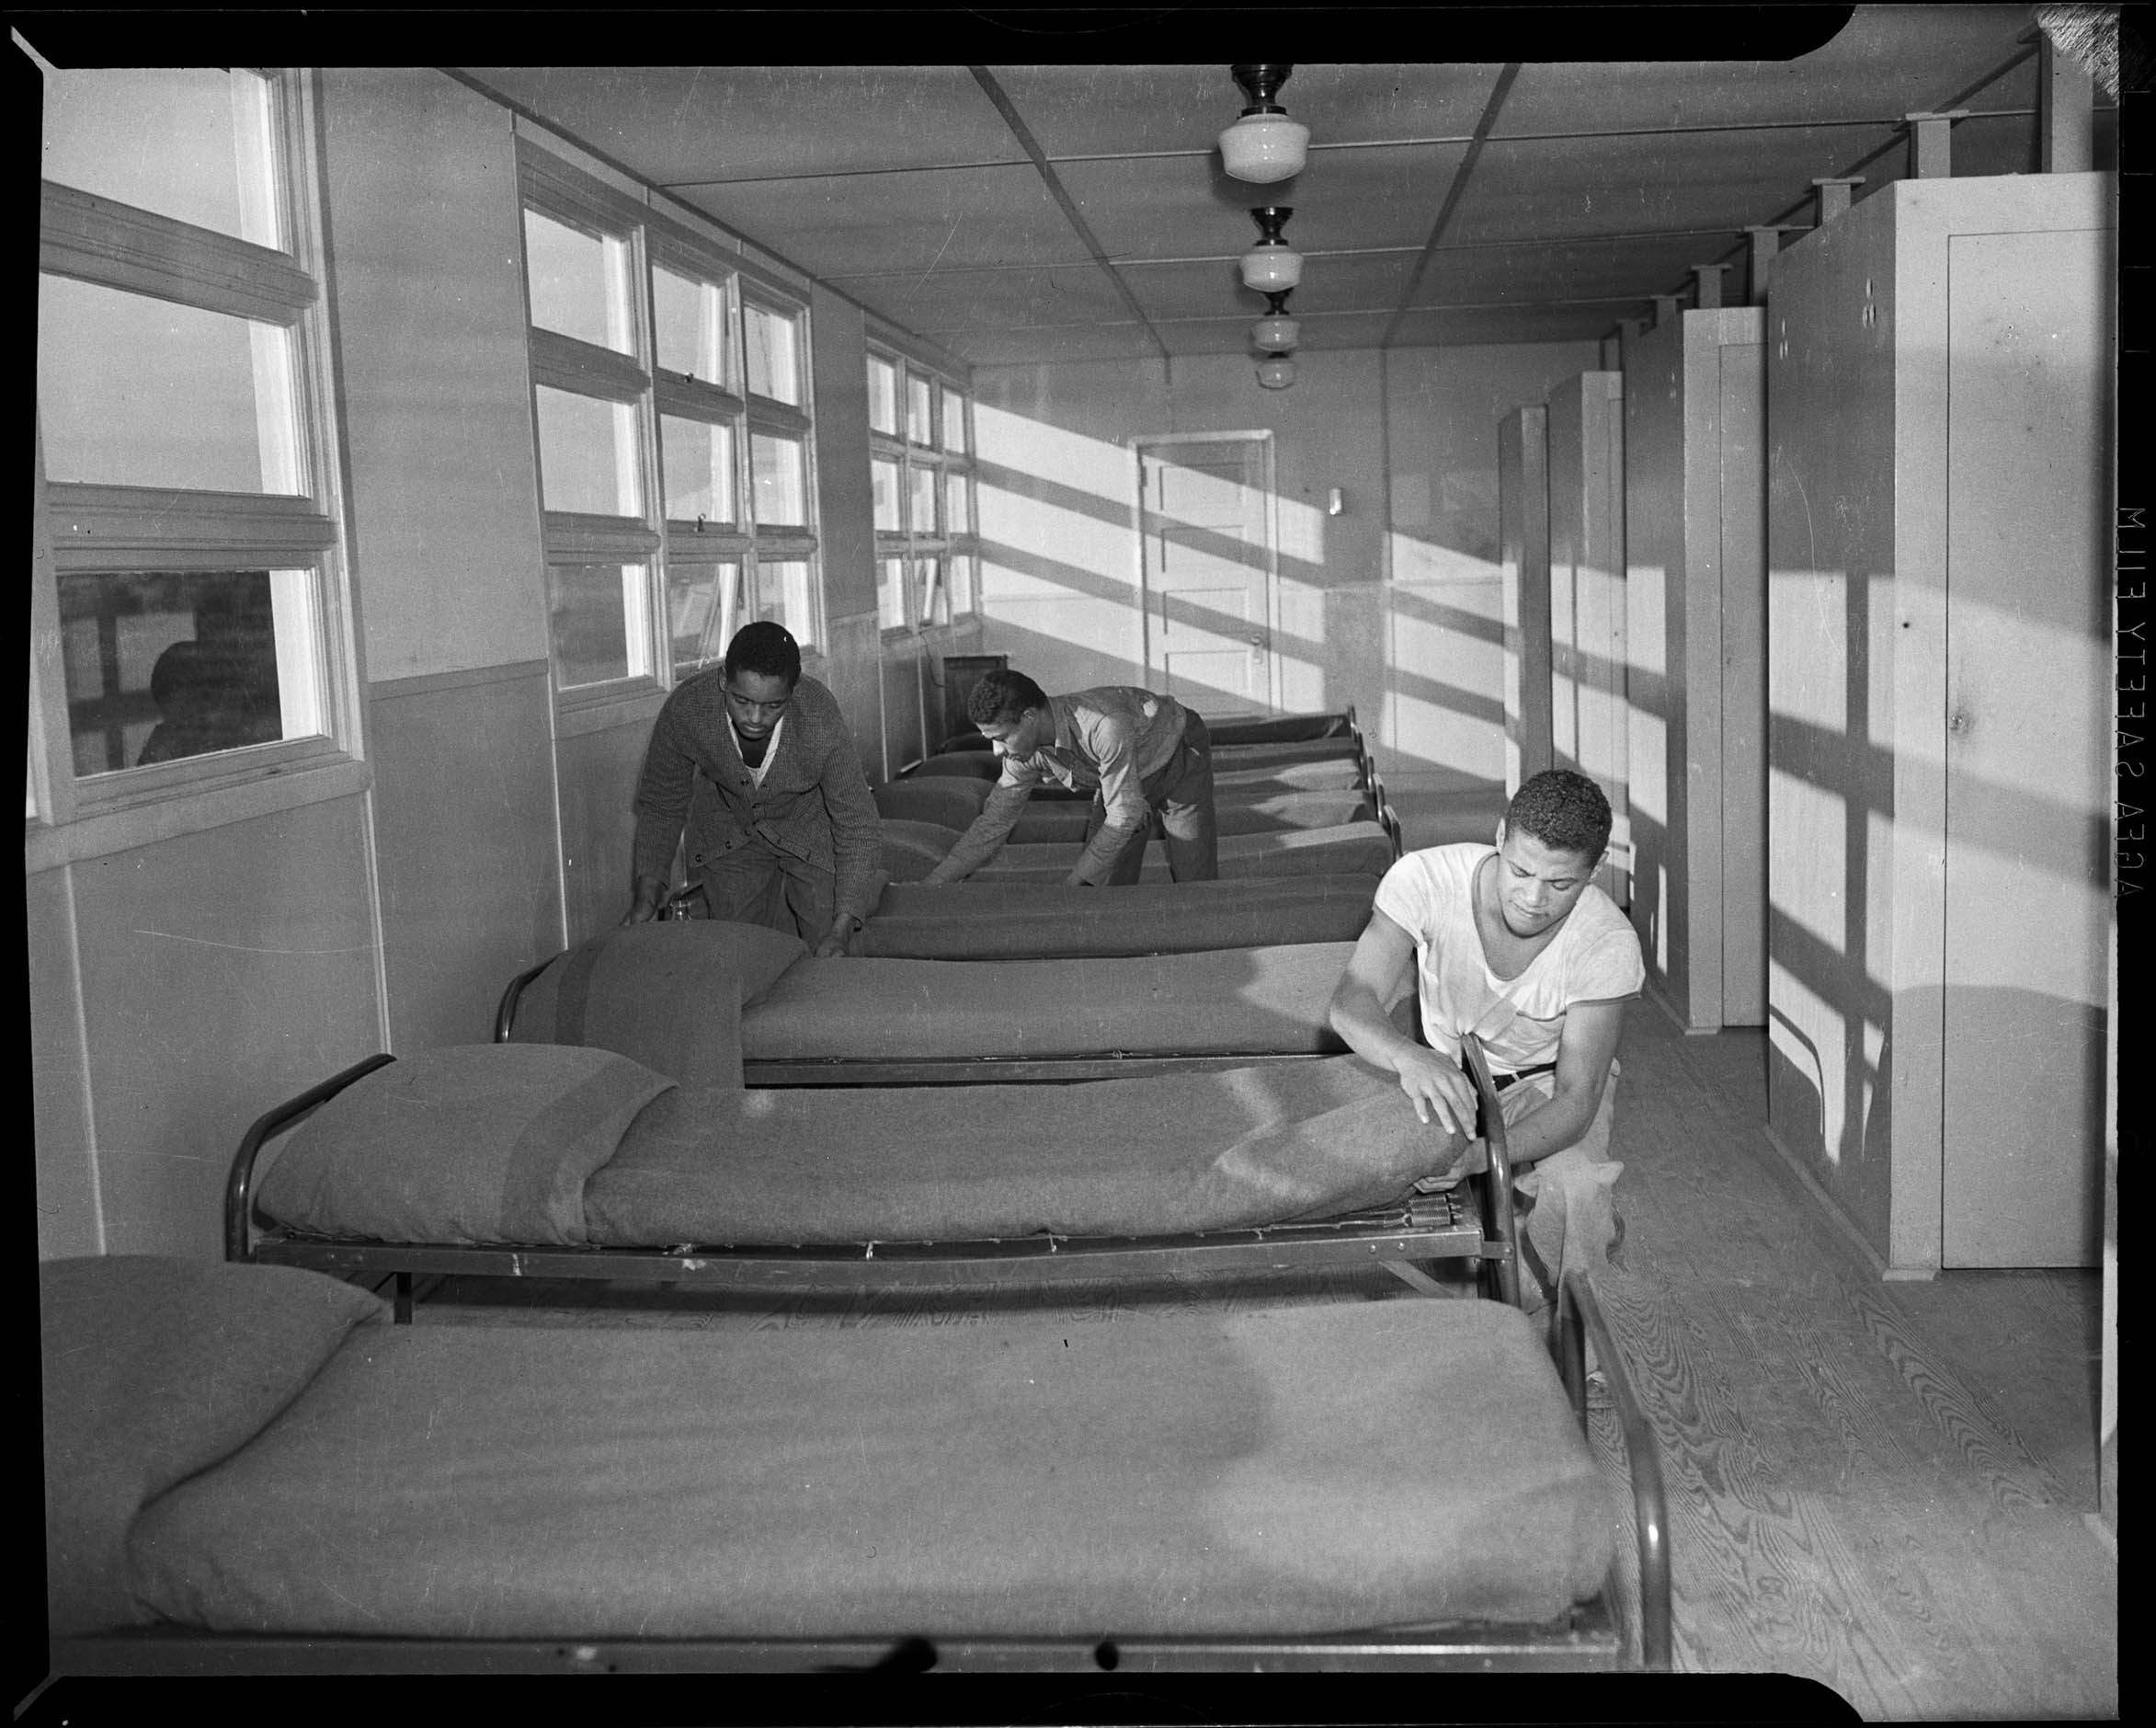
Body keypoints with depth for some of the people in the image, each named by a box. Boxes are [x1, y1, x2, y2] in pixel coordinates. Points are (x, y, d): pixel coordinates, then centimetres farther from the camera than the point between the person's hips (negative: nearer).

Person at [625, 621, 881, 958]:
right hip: (727, 827, 2)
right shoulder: (685, 709, -31)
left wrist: (841, 931, -36)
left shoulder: (821, 723, -37)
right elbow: (661, 804, -11)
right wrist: (647, 897, -18)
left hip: (811, 825, -1)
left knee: (827, 968, -5)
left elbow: (858, 830, -27)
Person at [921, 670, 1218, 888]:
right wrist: (933, 885, -20)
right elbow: (994, 822, -14)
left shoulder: (1106, 727, -44)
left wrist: (1075, 884, -34)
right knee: (1107, 884, -4)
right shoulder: (1026, 752, -22)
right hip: (1125, 775, 6)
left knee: (1197, 884, -8)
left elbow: (1123, 816, -37)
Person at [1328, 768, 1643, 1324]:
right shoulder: (1425, 878, -29)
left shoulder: (1608, 943, -28)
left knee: (1572, 1187, -32)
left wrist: (1485, 1152, -48)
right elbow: (1353, 1000, -34)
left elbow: (1576, 1097, -27)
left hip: (1550, 1078, -1)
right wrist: (1408, 1056, -59)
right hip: (1444, 1071, 2)